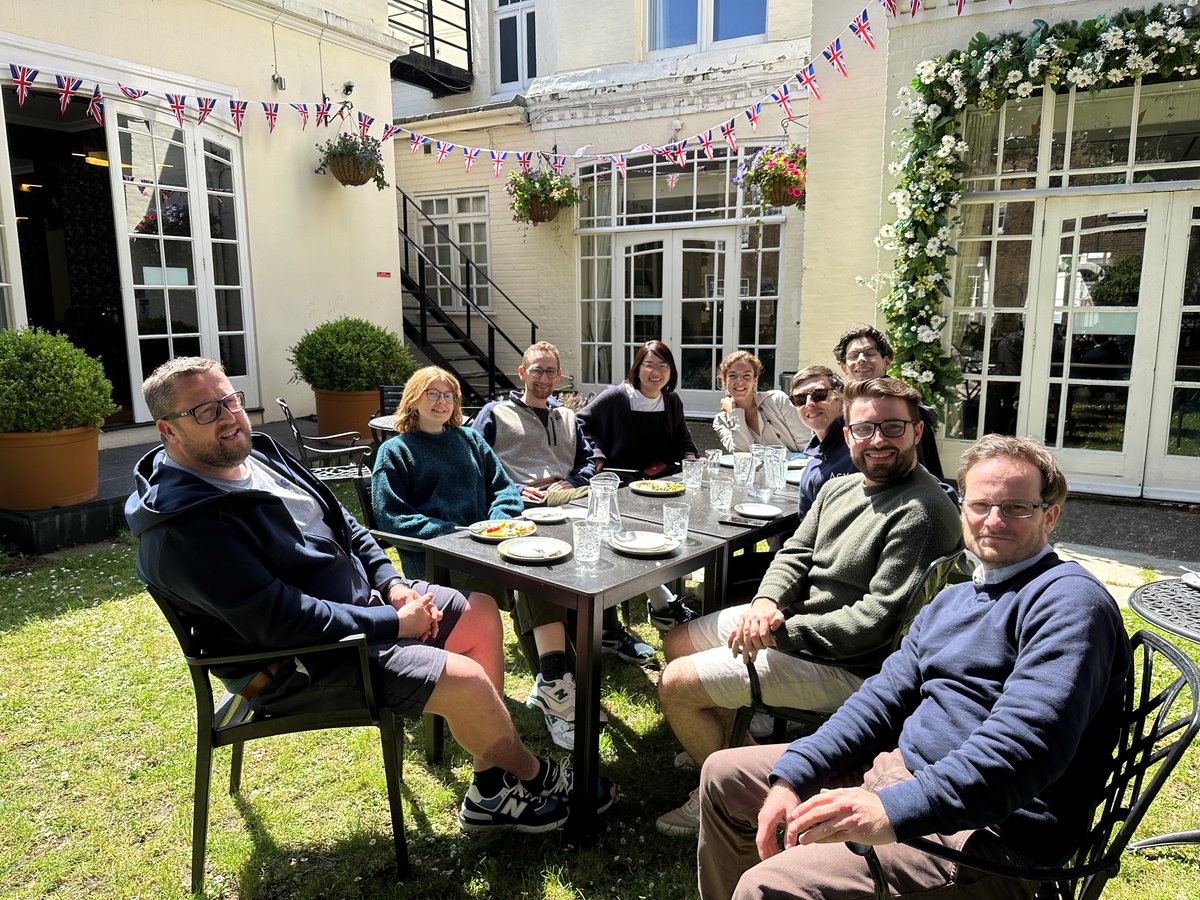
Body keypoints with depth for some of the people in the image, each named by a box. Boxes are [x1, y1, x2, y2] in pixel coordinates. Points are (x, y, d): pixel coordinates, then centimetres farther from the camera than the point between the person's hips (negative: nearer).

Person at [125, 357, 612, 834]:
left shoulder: (259, 452, 5)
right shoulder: (182, 526, -24)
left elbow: (341, 521, 13)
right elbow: (280, 621, -28)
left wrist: (391, 582, -2)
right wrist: (393, 624, -21)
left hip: (362, 597, 10)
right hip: (300, 664, -10)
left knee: (481, 614, 6)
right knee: (465, 681, -22)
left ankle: (492, 789, 11)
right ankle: (534, 775, 12)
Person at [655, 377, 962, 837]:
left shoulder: (922, 513, -22)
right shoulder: (838, 489, 7)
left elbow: (878, 618, -26)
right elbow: (794, 554, 7)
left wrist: (783, 631, -24)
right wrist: (766, 602, -15)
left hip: (843, 664, -10)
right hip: (788, 618, 10)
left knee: (675, 685, -11)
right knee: (677, 643, 17)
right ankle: (732, 742, 33)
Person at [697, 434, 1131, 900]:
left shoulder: (1069, 600, -13)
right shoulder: (951, 601, 16)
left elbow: (1024, 743, -27)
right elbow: (884, 697, 11)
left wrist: (895, 810, -36)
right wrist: (791, 776, -1)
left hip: (988, 833, -9)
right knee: (724, 774, 15)